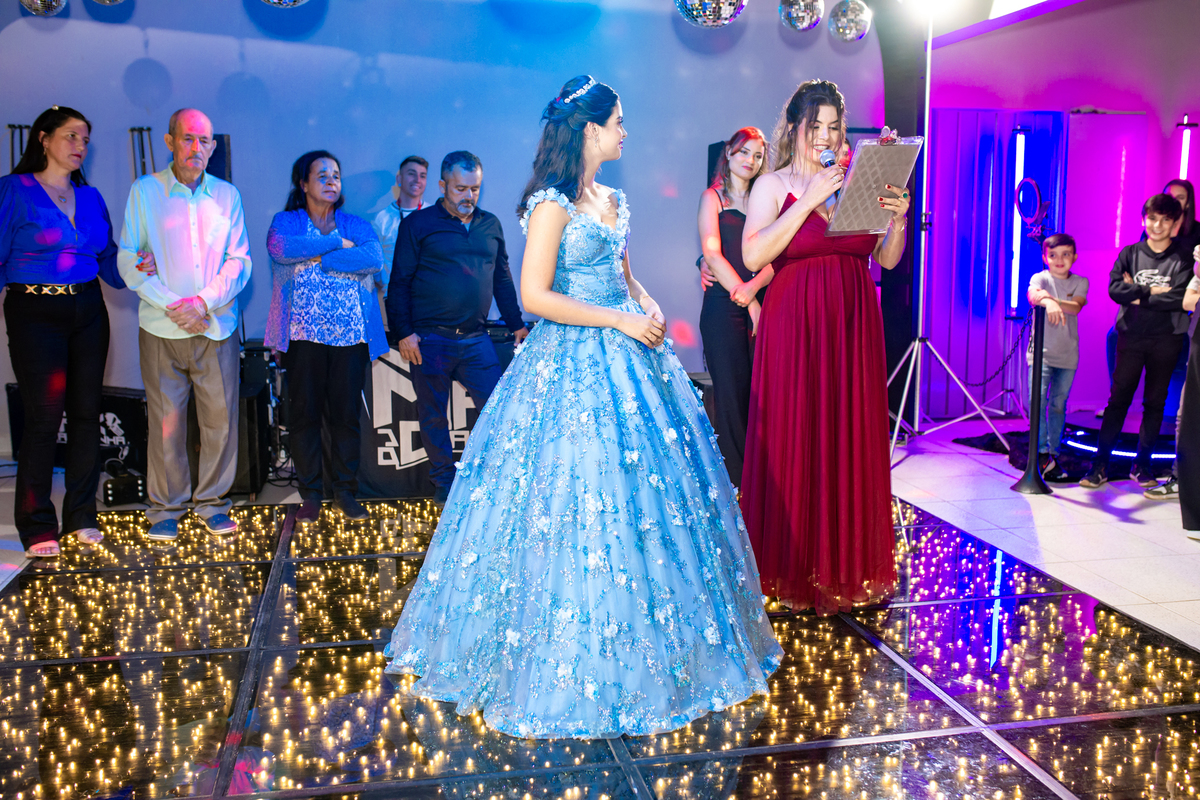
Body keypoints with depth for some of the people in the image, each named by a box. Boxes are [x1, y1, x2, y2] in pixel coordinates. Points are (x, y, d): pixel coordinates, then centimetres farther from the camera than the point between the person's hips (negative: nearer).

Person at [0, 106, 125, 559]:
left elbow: (108, 259, 12)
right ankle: (36, 527, 5)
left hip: (87, 312, 5)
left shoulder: (89, 197, 12)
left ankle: (80, 517, 17)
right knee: (43, 416, -6)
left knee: (86, 412, 5)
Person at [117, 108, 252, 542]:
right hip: (162, 327, -1)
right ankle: (165, 508, 12)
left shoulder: (227, 195, 10)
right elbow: (128, 259, 0)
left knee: (220, 416, 2)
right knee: (165, 420, 0)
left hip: (216, 325, 2)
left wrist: (205, 302, -11)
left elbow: (240, 260, 4)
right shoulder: (144, 191, 5)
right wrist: (169, 304, -11)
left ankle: (212, 502, 15)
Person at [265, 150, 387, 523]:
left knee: (346, 415, 4)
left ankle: (345, 491, 15)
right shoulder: (286, 221, 8)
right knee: (304, 415, 2)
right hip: (304, 335, -1)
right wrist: (337, 244, -10)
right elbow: (279, 247, -16)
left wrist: (319, 259, -12)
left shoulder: (356, 225, 12)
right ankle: (310, 494, 13)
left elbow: (374, 259, -9)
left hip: (349, 335, 1)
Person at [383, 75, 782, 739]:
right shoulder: (553, 203, -11)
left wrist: (648, 307, 3)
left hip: (627, 359, 8)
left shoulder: (613, 200, 14)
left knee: (650, 494, 9)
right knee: (581, 498, -4)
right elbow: (536, 295, -17)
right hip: (573, 365, -8)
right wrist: (619, 319, -16)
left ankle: (640, 650, 24)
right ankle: (570, 662, 10)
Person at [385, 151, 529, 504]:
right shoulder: (418, 224, 0)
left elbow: (502, 279, 19)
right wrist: (403, 332, -9)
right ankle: (444, 481, 21)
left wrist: (517, 324, 16)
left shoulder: (491, 225, 12)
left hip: (476, 339, 3)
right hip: (430, 340, -3)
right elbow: (400, 282, -2)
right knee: (433, 415, 7)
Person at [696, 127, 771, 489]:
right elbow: (712, 254, -3)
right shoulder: (713, 197, 8)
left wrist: (752, 287, -13)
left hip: (760, 304, 3)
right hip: (724, 306, -3)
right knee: (732, 394, -4)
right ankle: (735, 479, 1)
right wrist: (749, 305, -9)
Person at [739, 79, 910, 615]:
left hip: (854, 326, 4)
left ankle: (847, 566, 20)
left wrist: (898, 218, -8)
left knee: (853, 441, 6)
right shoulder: (774, 186, 1)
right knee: (792, 443, -1)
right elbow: (753, 256, -15)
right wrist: (810, 201, -16)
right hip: (794, 325, -3)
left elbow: (888, 260, 11)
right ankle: (790, 570, 13)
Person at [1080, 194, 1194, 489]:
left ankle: (1142, 465, 16)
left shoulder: (1183, 259, 2)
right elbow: (1114, 288, -7)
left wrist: (1138, 296, -9)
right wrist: (1152, 291, -12)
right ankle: (1100, 464, 0)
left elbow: (1181, 299, -12)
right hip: (1131, 337, 0)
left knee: (1155, 403, 6)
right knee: (1119, 399, -2)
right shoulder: (1130, 253, 6)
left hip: (1166, 340, 0)